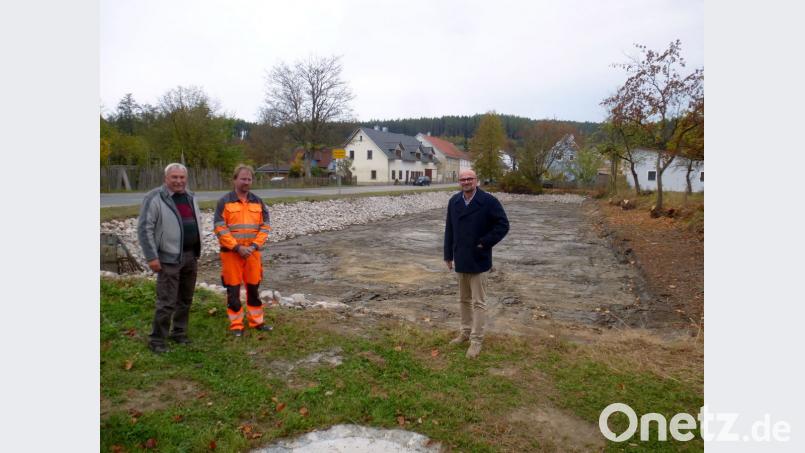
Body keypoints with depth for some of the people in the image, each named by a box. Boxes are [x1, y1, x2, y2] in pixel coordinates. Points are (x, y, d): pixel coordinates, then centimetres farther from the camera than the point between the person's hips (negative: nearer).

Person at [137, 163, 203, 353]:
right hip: (169, 259, -6)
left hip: (191, 257, 7)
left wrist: (197, 252, 16)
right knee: (167, 302, -4)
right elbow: (144, 229, -13)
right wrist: (151, 257, -17)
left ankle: (179, 333, 28)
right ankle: (157, 340, 10)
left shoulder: (190, 198, 10)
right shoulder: (154, 198, -11)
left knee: (185, 300, 14)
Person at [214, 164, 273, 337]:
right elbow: (220, 228, -9)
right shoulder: (224, 202, -4)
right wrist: (237, 247, -15)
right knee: (233, 290, 3)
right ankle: (236, 325, 14)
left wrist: (254, 246, -8)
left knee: (254, 287, 11)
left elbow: (265, 226, 5)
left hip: (252, 252, 3)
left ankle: (257, 321, 23)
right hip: (231, 253, -3)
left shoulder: (258, 202, 7)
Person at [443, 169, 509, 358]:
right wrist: (448, 255, 8)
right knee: (464, 299, 18)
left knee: (478, 302, 1)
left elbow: (503, 225, -10)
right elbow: (449, 229, 9)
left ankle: (476, 340, 8)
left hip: (478, 260, -5)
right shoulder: (454, 201, 5)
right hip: (461, 260, 6)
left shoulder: (489, 201, -11)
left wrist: (484, 243, -14)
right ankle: (466, 331, 32)